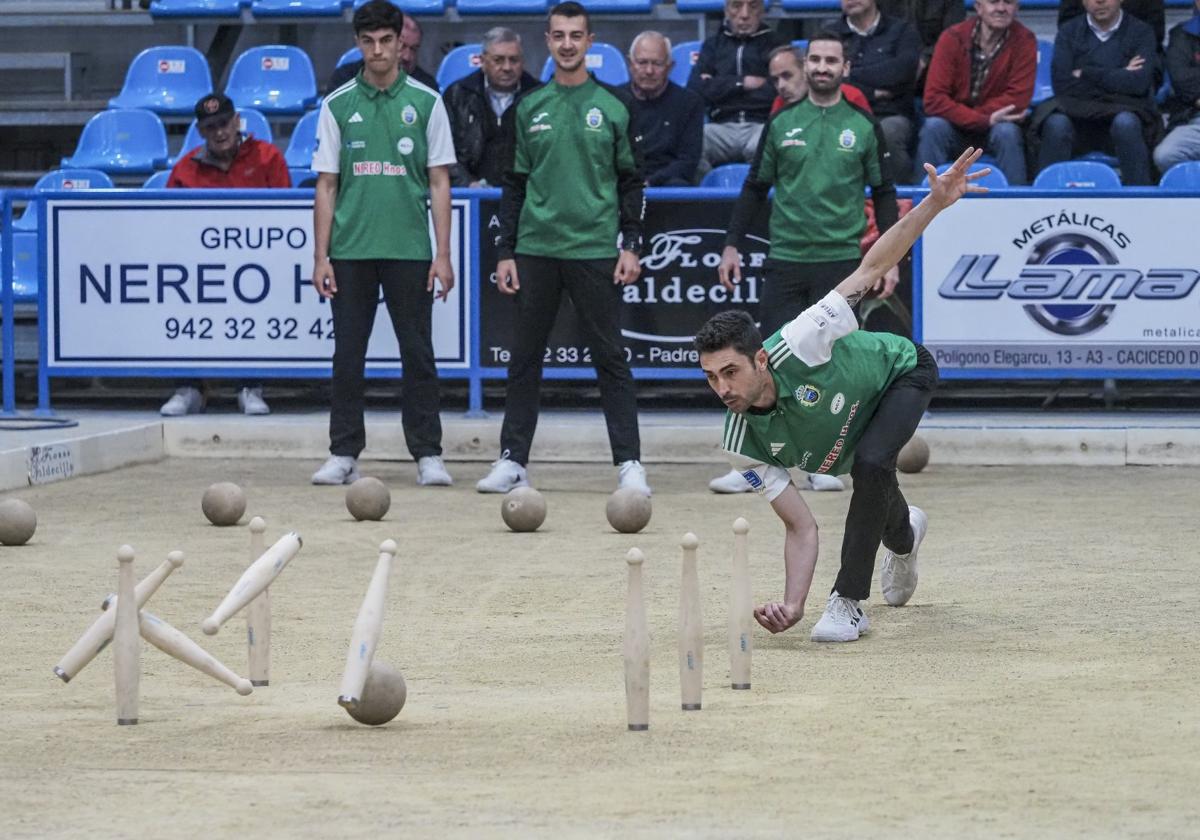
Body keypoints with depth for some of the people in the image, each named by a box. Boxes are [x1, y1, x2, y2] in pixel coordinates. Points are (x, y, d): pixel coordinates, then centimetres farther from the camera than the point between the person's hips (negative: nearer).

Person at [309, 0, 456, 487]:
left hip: (410, 250, -1)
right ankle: (343, 455, 10)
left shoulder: (425, 103, 3)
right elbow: (325, 186, 7)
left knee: (418, 354, 1)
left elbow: (439, 182, 3)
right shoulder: (338, 105, 6)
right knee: (348, 355, 4)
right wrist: (321, 256, 0)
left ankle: (427, 455, 6)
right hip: (350, 251, 1)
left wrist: (443, 255, -4)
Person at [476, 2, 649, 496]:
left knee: (609, 358, -1)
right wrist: (506, 252, 6)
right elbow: (514, 184, 11)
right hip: (536, 249, 2)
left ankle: (629, 463, 2)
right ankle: (512, 460, 12)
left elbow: (630, 180, 4)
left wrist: (631, 246, -3)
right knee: (524, 358, 6)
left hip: (594, 251, -2)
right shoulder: (529, 108, 8)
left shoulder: (613, 104, 3)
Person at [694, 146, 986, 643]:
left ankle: (849, 602, -17)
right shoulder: (743, 446, -30)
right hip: (849, 442, 4)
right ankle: (904, 536, 64)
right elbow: (800, 527, -26)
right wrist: (792, 605, -41)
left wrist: (936, 202, -46)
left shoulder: (796, 347, -41)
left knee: (870, 466, -32)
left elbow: (871, 268, -36)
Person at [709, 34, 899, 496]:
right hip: (785, 262, 1)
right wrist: (732, 245, 4)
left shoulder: (864, 127, 4)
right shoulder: (781, 123, 7)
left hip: (842, 262, -1)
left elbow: (884, 194, 7)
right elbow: (755, 188, 11)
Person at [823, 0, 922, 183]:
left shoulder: (902, 30, 15)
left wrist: (851, 75, -1)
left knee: (887, 132, -38)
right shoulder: (828, 33, 19)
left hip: (891, 115, -1)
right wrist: (871, 93, -5)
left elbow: (902, 70, -5)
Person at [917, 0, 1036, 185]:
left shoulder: (1024, 40, -11)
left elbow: (1018, 100, -16)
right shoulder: (953, 38, -12)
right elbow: (934, 100, -18)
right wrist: (985, 119, -28)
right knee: (933, 127, -29)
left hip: (997, 129, 0)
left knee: (1007, 132, -31)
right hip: (955, 129, 0)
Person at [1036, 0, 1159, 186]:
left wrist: (1086, 73, -5)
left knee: (1125, 123, -36)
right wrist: (1119, 77, -4)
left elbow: (1139, 83, -9)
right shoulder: (1069, 31, 12)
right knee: (1056, 123, -32)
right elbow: (1061, 84, -2)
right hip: (1078, 116, 1)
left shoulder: (1140, 31, 8)